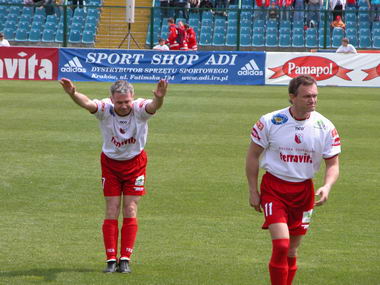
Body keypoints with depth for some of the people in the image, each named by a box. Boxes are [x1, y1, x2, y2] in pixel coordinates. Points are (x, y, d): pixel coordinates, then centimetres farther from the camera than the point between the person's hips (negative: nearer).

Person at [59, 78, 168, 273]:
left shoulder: (140, 109, -23)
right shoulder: (105, 109, -23)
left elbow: (153, 106, -45)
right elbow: (87, 103, -42)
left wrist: (159, 97, -69)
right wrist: (73, 93, -64)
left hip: (135, 163, 0)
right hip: (110, 163, 0)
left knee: (130, 211, -3)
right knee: (111, 211, -2)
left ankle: (125, 259, 2)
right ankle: (111, 260, 1)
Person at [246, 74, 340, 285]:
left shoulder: (325, 127, -5)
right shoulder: (270, 122, -10)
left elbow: (333, 164, 2)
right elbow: (253, 155, 0)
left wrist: (327, 186, -18)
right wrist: (253, 191, -1)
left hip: (304, 190, 3)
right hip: (274, 187, -3)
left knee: (292, 251, 10)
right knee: (281, 245, -17)